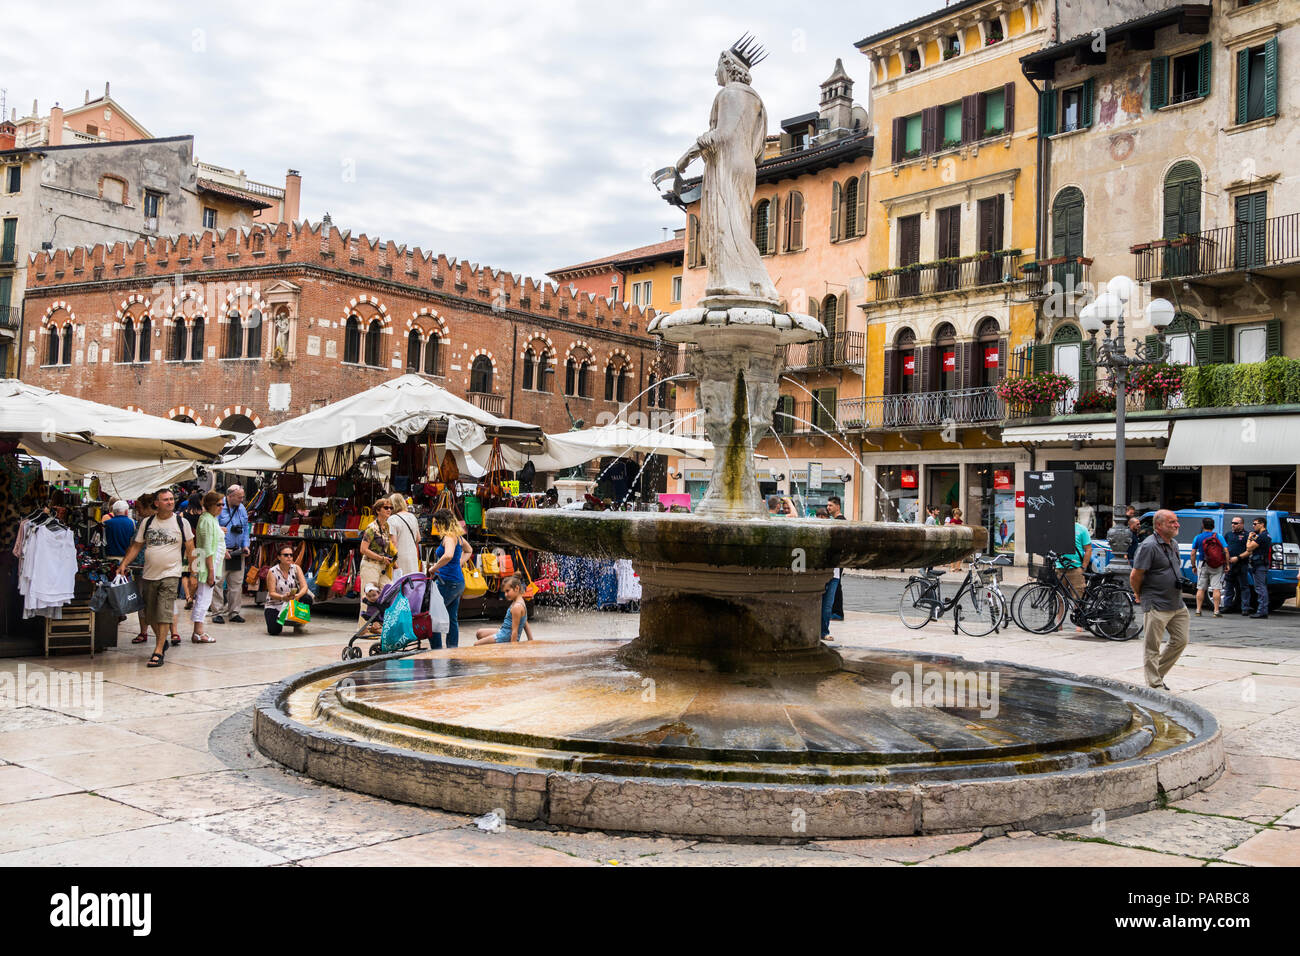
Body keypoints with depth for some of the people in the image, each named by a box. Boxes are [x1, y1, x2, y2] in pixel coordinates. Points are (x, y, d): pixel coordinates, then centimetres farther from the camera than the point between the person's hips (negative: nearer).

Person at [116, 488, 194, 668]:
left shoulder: (181, 522, 1)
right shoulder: (147, 523, 7)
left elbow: (190, 548, 5)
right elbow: (136, 546, 12)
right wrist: (124, 564, 1)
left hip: (171, 574, -4)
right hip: (149, 575, 4)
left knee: (164, 614, -12)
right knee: (151, 615, 11)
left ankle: (159, 651, -10)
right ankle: (162, 641, 33)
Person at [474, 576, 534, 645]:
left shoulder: (517, 607, -24)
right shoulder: (521, 603, 9)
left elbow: (515, 630, -23)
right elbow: (525, 625, 13)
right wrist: (531, 640, 16)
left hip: (507, 637, -10)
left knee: (476, 644, -3)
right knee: (479, 633, 21)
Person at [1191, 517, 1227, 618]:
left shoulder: (1197, 538, -1)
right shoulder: (1218, 536, -1)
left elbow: (1193, 553, -2)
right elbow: (1226, 551, -8)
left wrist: (1193, 566, 5)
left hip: (1203, 565, 0)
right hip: (1217, 567, 0)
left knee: (1201, 589, 8)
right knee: (1216, 588, 1)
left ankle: (1198, 610, 7)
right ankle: (1216, 611, -4)